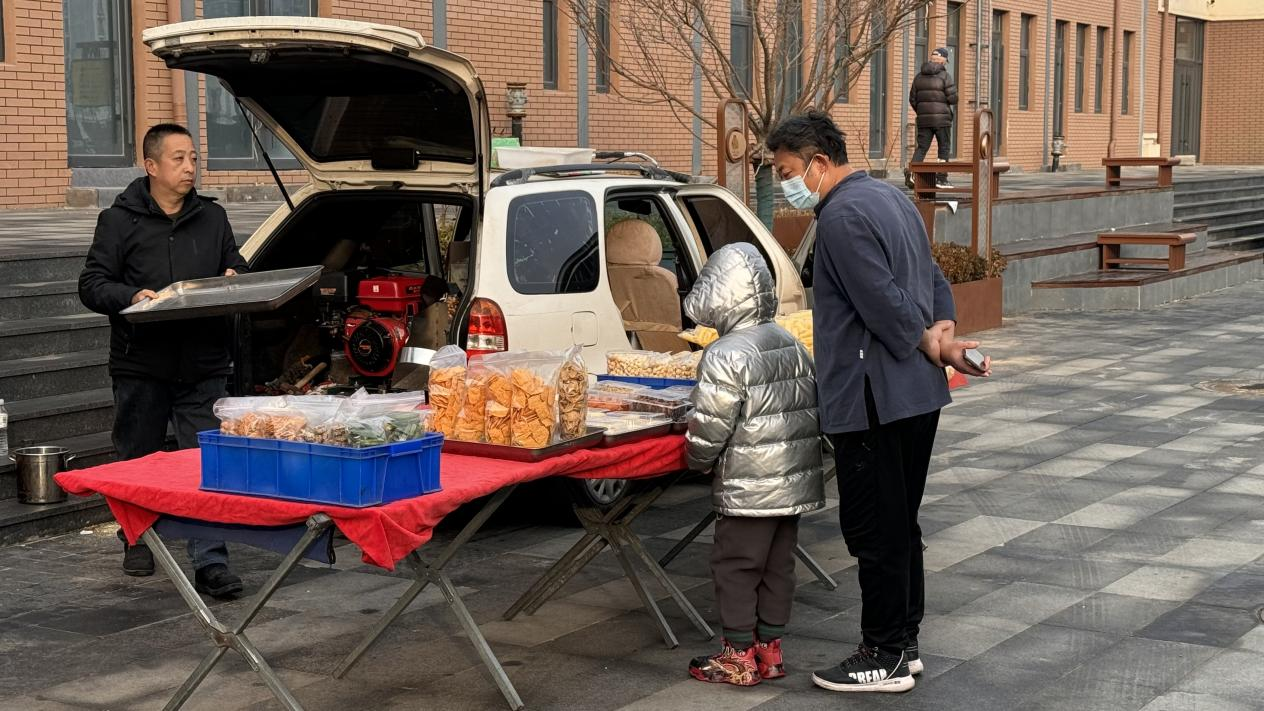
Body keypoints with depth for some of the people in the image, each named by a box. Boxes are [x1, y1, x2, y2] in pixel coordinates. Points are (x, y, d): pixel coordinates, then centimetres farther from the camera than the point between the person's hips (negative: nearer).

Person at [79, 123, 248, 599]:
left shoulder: (213, 218, 11)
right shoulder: (119, 221, 0)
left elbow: (236, 267, 23)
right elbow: (91, 286, -2)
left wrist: (234, 279, -1)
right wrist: (131, 297, -21)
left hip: (203, 367, 2)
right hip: (141, 367, -2)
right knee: (138, 462, 12)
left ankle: (210, 564, -7)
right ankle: (138, 544, 33)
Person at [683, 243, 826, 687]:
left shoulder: (726, 356, -16)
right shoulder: (792, 345, 9)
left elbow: (710, 426, -17)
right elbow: (813, 407, 14)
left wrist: (698, 462, 1)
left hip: (748, 487, -8)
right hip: (795, 480, 8)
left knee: (736, 567, 3)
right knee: (778, 566, 14)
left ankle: (740, 658, 8)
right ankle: (770, 649, 21)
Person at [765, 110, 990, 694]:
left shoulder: (842, 216, -17)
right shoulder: (891, 197, 15)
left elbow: (885, 304, -22)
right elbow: (934, 278, 17)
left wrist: (934, 348, -8)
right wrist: (944, 333, 2)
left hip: (871, 399, -10)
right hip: (917, 396, 10)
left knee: (874, 532, -1)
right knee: (901, 524, 16)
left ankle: (885, 659, 6)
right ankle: (904, 641, 25)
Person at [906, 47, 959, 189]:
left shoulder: (919, 76, 8)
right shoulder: (945, 76, -7)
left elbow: (912, 99, 9)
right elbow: (953, 98, -12)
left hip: (924, 119, 4)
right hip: (942, 118, -4)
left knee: (922, 147, 5)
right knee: (943, 148, 6)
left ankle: (911, 172, -14)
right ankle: (941, 178, 5)